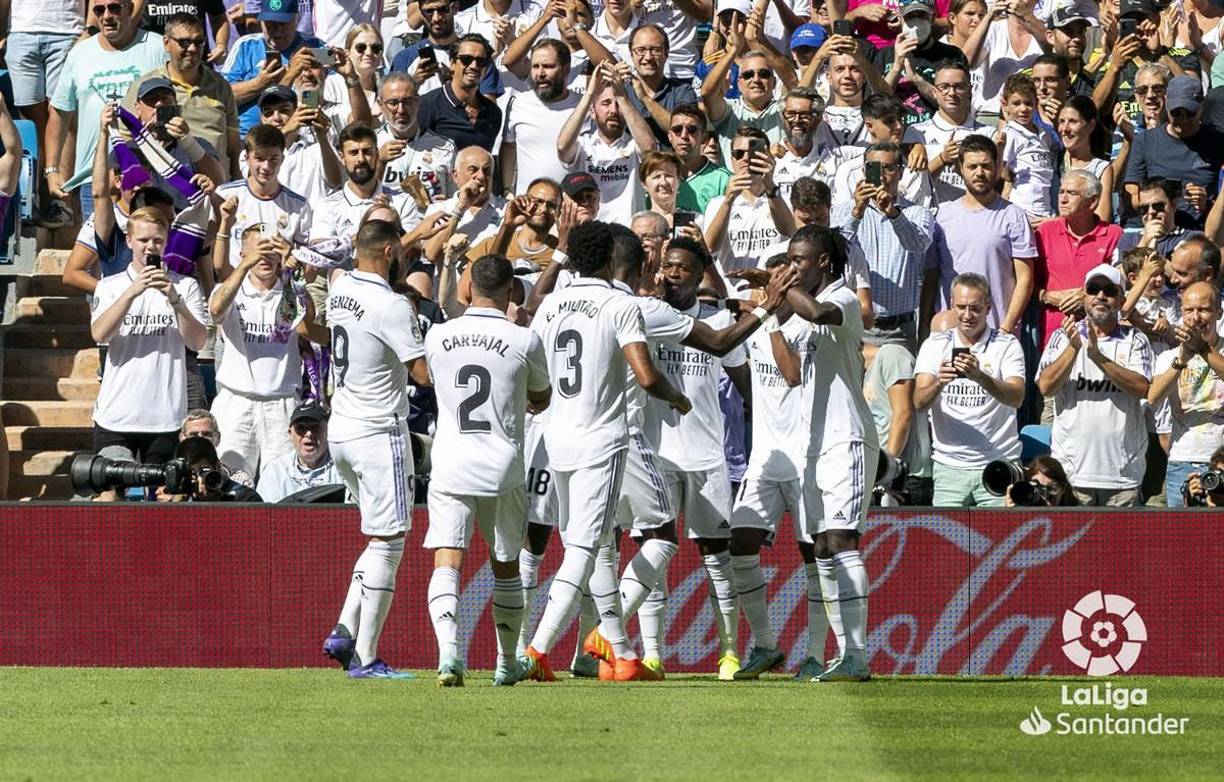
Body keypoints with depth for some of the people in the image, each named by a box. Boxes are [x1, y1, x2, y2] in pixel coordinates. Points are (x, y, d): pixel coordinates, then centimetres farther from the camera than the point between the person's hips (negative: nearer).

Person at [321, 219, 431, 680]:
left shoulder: (341, 288, 7)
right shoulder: (392, 307, -18)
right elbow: (424, 373, -19)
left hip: (341, 431, 9)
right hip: (379, 434, -9)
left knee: (381, 541, 19)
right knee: (387, 545, -3)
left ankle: (344, 633, 8)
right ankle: (364, 659, -6)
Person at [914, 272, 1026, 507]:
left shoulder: (1006, 345, 2)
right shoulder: (934, 345, 8)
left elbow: (1016, 398, -13)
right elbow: (919, 402, -3)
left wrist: (980, 377, -31)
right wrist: (938, 383, -25)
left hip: (998, 462, -2)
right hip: (949, 466, 2)